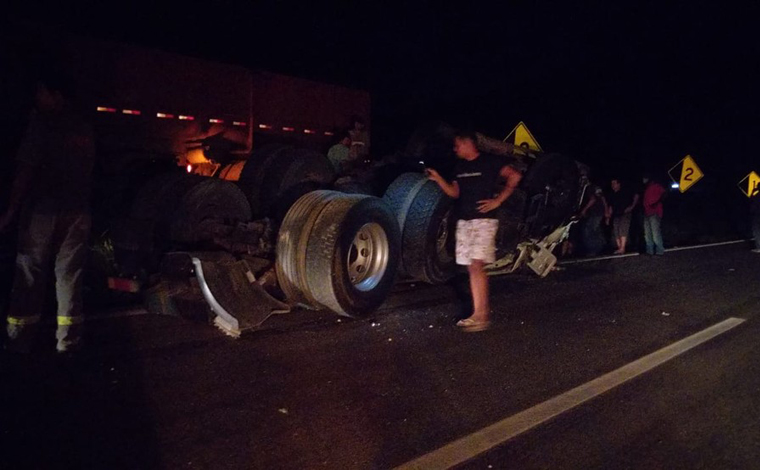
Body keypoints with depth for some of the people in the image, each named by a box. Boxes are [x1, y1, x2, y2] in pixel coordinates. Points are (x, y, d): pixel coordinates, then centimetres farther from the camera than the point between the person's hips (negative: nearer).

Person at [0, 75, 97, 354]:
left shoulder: (43, 123, -5)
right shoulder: (84, 129, 13)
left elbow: (26, 170, -10)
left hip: (43, 210, -5)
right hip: (77, 211, 5)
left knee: (30, 275, 3)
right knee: (69, 275, 6)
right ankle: (68, 341, 8)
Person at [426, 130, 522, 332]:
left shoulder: (489, 161, -4)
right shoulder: (460, 167, 16)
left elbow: (515, 176, -8)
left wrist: (498, 200, -10)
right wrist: (438, 178, 2)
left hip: (483, 220, -7)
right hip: (463, 221, 7)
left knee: (477, 265, -15)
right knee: (472, 268, 7)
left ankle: (479, 315, -12)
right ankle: (483, 311, 15)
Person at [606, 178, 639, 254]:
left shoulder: (625, 191, 1)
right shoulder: (612, 195, 17)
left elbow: (636, 196, 0)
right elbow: (611, 207, 20)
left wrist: (632, 207, -6)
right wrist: (608, 217, 13)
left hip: (625, 214, -6)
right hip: (616, 216, 6)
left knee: (623, 230, -18)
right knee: (616, 232, -1)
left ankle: (622, 248, -24)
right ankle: (619, 248, 2)